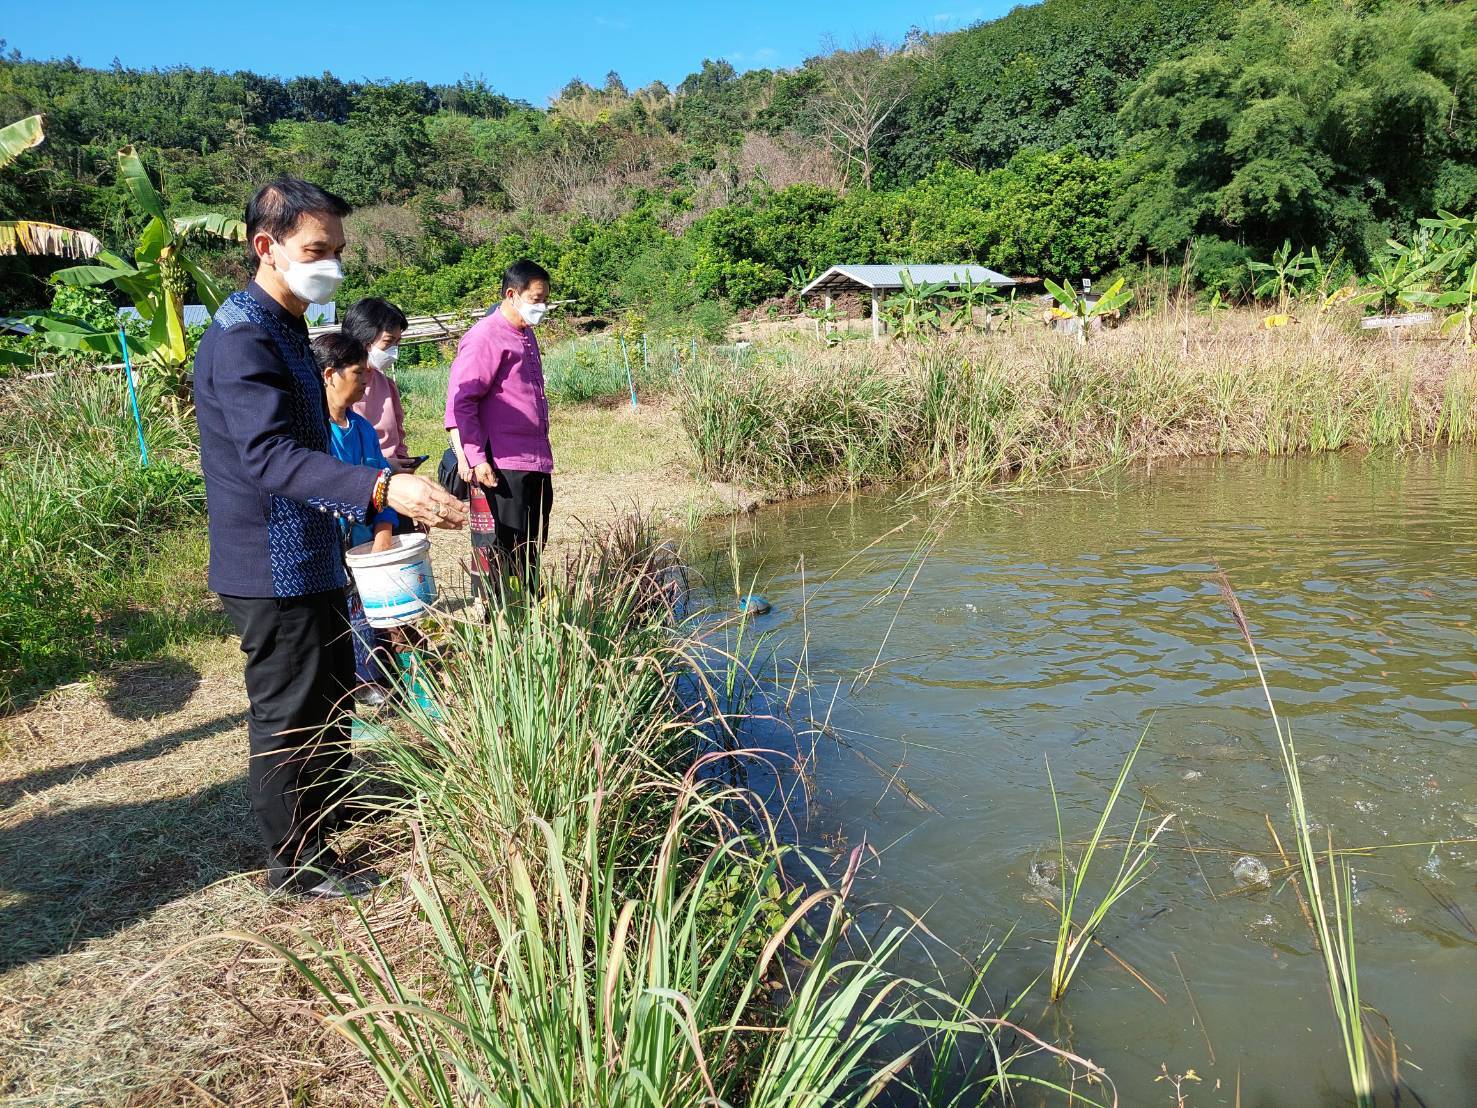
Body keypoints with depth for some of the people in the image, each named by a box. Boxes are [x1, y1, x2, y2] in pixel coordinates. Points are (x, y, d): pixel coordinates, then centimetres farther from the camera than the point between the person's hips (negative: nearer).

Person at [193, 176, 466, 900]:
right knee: (287, 711, 3)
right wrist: (380, 488, -46)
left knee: (332, 689, 25)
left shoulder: (285, 329, 13)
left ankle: (329, 799, 46)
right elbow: (269, 455, -34)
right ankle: (297, 861, 19)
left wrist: (389, 497, 27)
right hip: (272, 567, -10)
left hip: (310, 559, 10)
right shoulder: (242, 338, -21)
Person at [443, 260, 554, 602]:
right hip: (501, 467, -9)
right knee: (498, 554, -4)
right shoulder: (485, 337, -10)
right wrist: (475, 459, -21)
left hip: (536, 464, 9)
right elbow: (460, 401, -15)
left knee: (531, 554, 14)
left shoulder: (526, 336, 18)